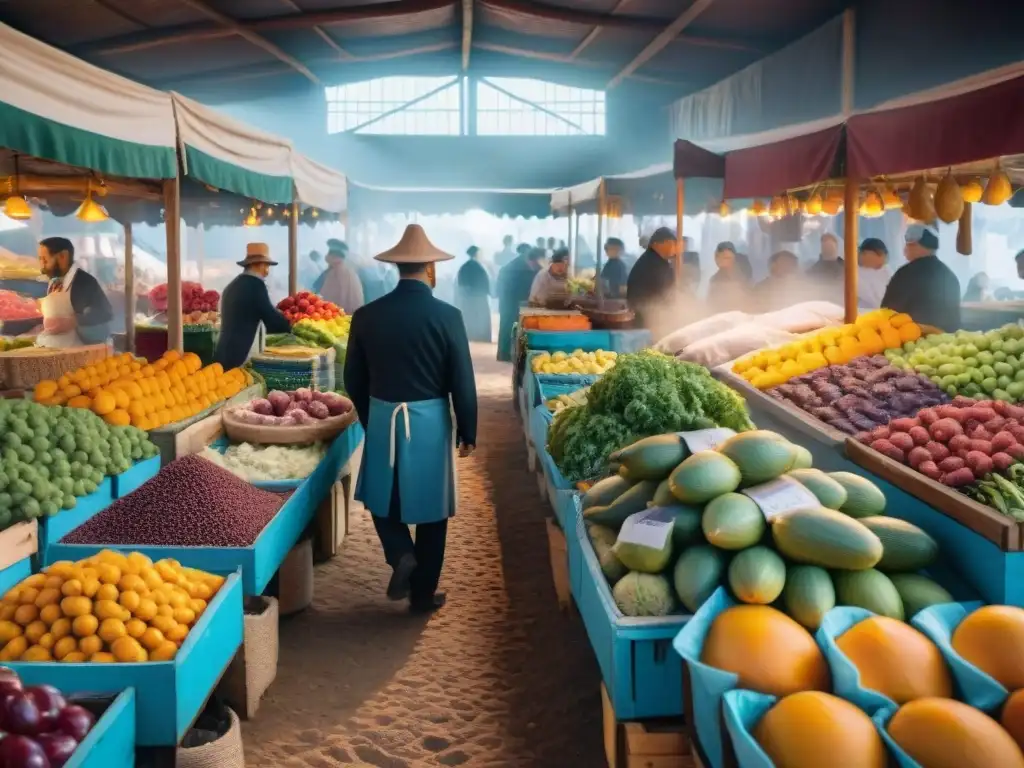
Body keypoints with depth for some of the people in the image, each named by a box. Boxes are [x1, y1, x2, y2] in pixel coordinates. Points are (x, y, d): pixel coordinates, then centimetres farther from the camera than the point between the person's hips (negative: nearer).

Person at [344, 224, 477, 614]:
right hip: (429, 421, -2)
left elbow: (354, 380, 5)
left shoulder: (366, 315, -4)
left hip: (382, 419, 2)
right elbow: (463, 382, -9)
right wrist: (468, 431, 3)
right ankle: (423, 594, 20)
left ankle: (401, 554, 0)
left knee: (383, 497, 23)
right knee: (428, 508, 11)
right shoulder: (447, 316, -12)